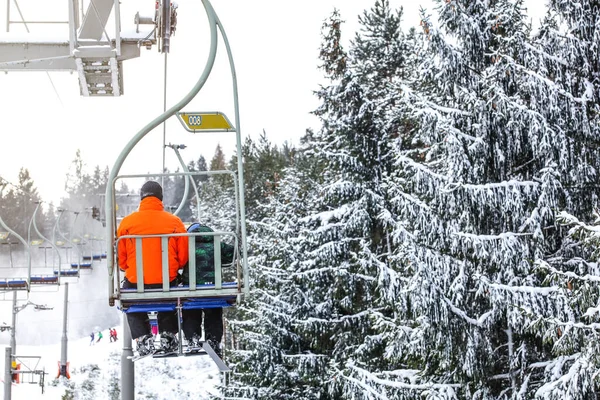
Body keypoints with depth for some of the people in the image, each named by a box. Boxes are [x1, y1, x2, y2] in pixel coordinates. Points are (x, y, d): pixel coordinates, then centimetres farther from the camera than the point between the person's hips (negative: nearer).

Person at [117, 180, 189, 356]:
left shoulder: (127, 222, -4)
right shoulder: (174, 222, -4)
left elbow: (121, 259, 3)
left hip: (135, 282, -1)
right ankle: (168, 336, 28)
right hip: (167, 282, 1)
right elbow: (183, 257, 2)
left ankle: (143, 338, 16)